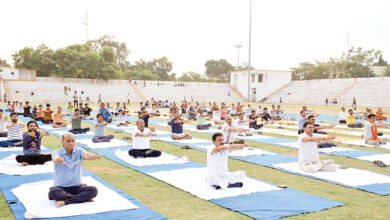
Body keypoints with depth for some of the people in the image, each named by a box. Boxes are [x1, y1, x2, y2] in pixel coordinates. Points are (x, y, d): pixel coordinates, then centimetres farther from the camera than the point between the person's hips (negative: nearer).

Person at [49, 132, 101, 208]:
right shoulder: (57, 152, -6)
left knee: (93, 190, -23)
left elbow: (86, 155, -22)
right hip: (61, 187, -2)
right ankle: (84, 198, -27)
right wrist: (57, 160, -57)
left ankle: (65, 201, -25)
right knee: (52, 193, -34)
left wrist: (94, 156, -46)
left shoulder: (79, 151, 1)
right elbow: (55, 158, -31)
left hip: (77, 187, 2)